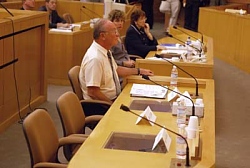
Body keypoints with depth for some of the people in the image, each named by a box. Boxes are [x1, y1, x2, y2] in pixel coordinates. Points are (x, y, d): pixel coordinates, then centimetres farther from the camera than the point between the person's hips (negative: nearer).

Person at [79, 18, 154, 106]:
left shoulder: (106, 52, 4)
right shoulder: (95, 59, -24)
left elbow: (116, 69, 23)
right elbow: (93, 92, -25)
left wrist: (139, 71, 23)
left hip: (115, 97, 9)